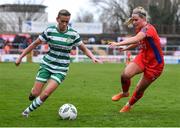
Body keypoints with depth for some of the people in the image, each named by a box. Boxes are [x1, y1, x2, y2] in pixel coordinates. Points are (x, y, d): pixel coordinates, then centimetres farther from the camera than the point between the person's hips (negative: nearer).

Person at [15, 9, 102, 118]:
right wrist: (21, 57, 2)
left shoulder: (73, 34, -7)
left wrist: (93, 58, -18)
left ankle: (28, 110, 7)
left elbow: (85, 49, 1)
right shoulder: (50, 31, -7)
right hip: (47, 65, 1)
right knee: (35, 93, -5)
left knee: (45, 94, -18)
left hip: (61, 69, -1)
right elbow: (35, 44, 2)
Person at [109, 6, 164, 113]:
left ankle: (129, 105, 31)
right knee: (125, 74, -20)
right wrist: (126, 48, 16)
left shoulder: (148, 29, -27)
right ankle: (124, 93, 10)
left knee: (139, 89, 3)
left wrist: (118, 44, -57)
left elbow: (136, 39, -47)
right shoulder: (140, 29, 0)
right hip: (142, 57, 6)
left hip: (155, 64, -6)